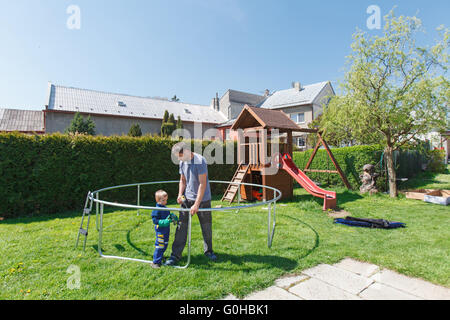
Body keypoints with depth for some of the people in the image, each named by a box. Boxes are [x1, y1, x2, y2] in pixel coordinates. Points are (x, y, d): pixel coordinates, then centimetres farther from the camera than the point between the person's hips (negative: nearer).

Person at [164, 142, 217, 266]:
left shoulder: (200, 161, -19)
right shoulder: (182, 162, 3)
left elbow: (202, 184, -22)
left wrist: (196, 204, -24)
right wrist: (180, 194, -3)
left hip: (203, 199, -5)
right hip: (187, 198, 5)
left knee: (206, 227, 9)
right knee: (181, 226, 3)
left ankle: (208, 251, 31)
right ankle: (175, 255, 13)